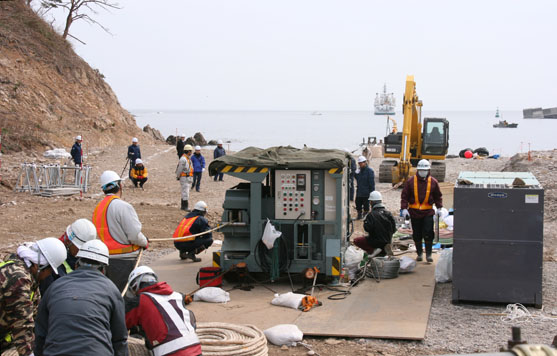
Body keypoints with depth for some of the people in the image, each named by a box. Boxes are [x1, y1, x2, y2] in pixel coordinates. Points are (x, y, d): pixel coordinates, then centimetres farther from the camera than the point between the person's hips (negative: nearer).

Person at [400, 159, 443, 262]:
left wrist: (439, 208, 7)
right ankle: (419, 253, 22)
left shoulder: (433, 182, 3)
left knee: (428, 234, -7)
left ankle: (428, 254, 3)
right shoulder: (411, 181, 0)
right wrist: (404, 208, -7)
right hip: (414, 212, 0)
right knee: (417, 235, 8)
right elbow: (404, 196, 1)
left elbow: (438, 196, 14)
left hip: (428, 212, 0)